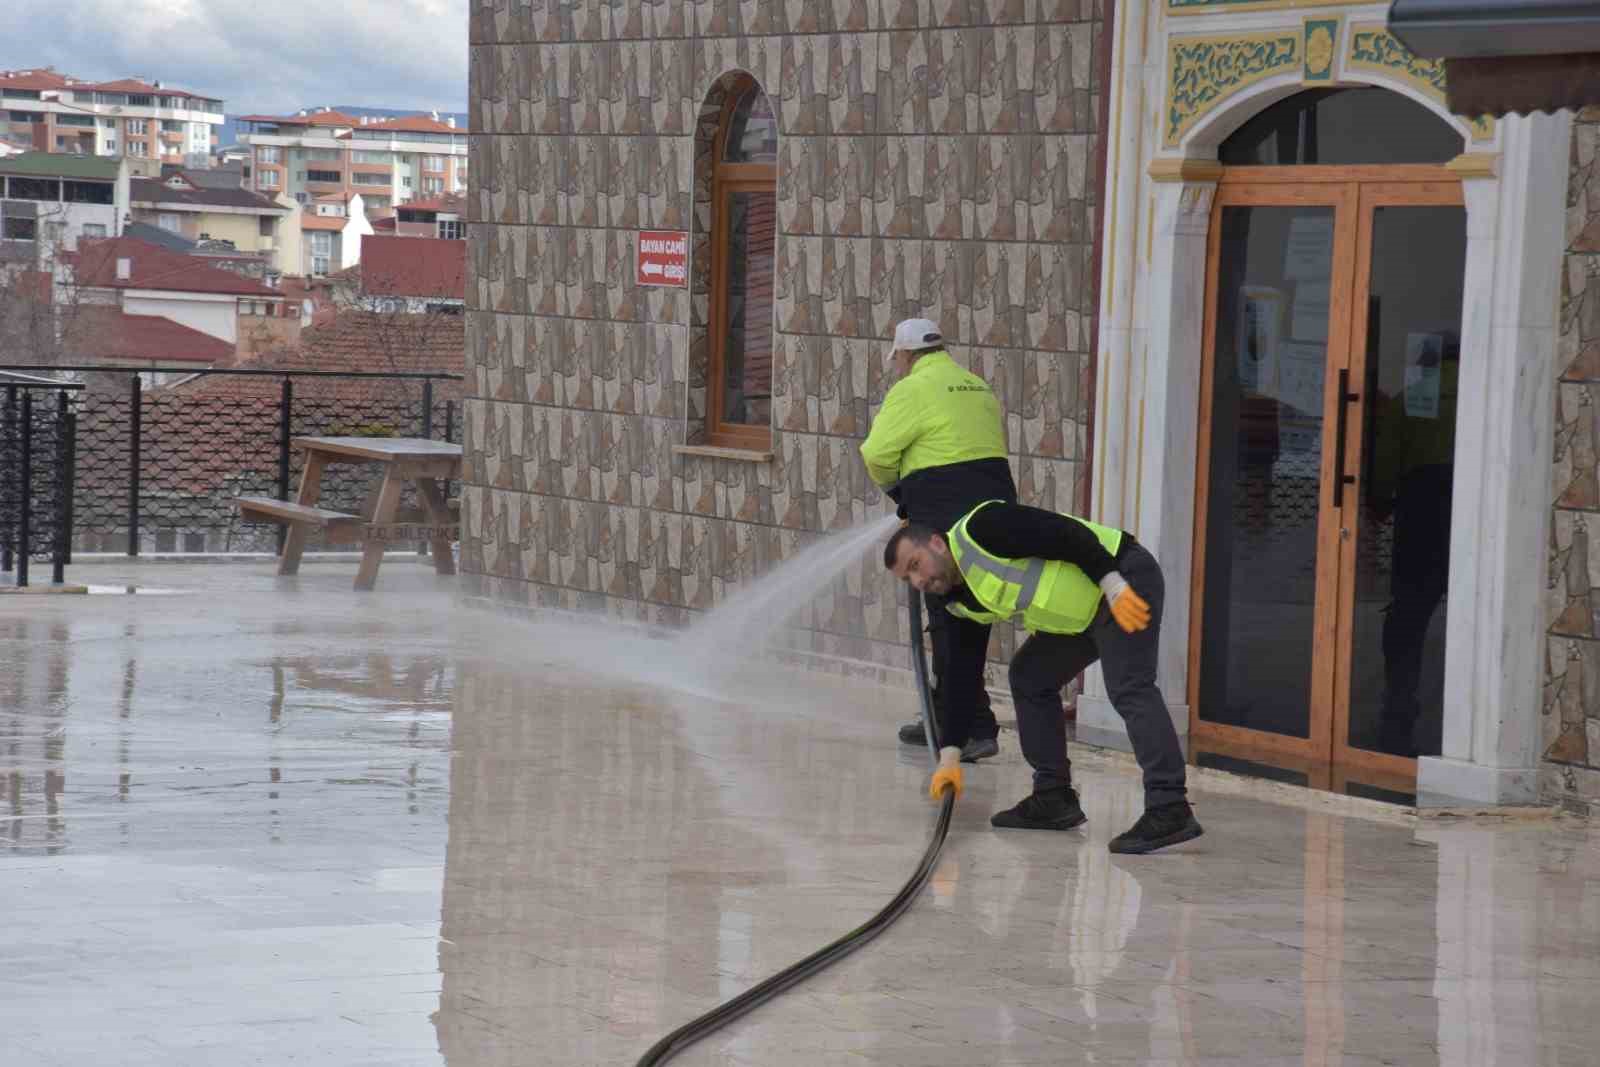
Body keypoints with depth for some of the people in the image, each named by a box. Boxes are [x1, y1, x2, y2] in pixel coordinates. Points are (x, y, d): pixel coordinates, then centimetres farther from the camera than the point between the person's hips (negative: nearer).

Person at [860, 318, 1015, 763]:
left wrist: (893, 484, 11)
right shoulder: (979, 389, 18)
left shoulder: (914, 391, -6)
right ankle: (944, 720, 25)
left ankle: (975, 730, -6)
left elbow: (877, 453, -11)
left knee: (952, 625, -3)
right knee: (969, 623, 15)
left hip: (947, 517, -8)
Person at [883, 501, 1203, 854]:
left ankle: (1170, 811, -32)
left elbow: (1068, 534, -22)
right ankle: (1055, 798, 15)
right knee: (1028, 676, 12)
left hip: (1125, 575, -10)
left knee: (1129, 689, -22)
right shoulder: (962, 604, 10)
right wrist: (949, 756, 9)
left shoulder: (978, 531, -17)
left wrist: (1113, 585, -27)